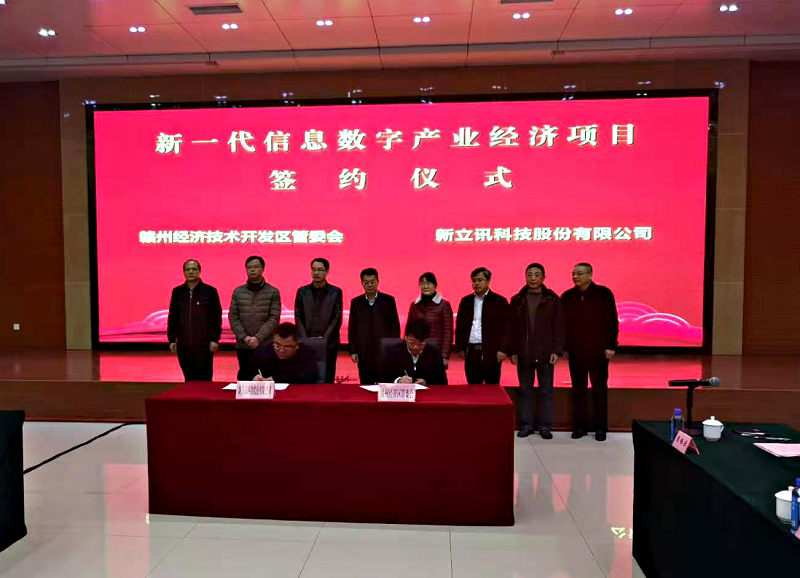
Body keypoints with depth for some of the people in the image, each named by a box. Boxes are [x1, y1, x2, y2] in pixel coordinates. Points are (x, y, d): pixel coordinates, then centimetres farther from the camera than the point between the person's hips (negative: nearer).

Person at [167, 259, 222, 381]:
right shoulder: (177, 292, 9)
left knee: (204, 379, -1)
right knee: (189, 378, 10)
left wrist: (215, 339, -6)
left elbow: (217, 317, -1)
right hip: (183, 345, 3)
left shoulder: (210, 291, 0)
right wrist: (171, 339, 8)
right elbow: (172, 317, 12)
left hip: (204, 344, -3)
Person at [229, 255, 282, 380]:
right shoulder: (238, 292, 9)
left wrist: (258, 338, -14)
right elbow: (233, 317, 4)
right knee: (245, 378, 8)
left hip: (266, 346, -2)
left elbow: (274, 319, -5)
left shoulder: (273, 292, 2)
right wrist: (244, 337, -9)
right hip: (243, 346, 2)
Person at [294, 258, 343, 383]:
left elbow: (337, 318, 0)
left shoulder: (336, 292, 4)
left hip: (328, 344, -1)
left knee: (327, 381, 1)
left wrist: (323, 339, -9)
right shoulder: (302, 292, 9)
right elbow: (298, 318, 5)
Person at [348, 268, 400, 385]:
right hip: (363, 353, 2)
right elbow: (352, 328, 9)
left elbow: (395, 325, 2)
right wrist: (353, 351, 3)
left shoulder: (389, 300, 2)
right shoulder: (356, 302, 8)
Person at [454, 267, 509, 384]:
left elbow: (505, 327, -4)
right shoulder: (466, 301, 12)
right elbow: (460, 326, 15)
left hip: (491, 352, -4)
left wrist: (502, 349, -10)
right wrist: (460, 348, 8)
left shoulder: (499, 301, 0)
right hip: (470, 351, 4)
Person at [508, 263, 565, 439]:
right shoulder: (517, 300, 6)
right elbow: (512, 328, 6)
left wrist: (557, 351, -6)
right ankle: (526, 425, 18)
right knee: (525, 390, 8)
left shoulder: (552, 300, 2)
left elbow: (559, 327, 0)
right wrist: (512, 351, 1)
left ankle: (545, 426, 15)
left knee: (546, 391, 5)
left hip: (545, 354, -1)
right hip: (523, 355, 1)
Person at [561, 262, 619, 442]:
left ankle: (600, 427, 14)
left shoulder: (604, 293, -3)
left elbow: (612, 321, -3)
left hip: (598, 351, -2)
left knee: (600, 389, 5)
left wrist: (611, 346, -6)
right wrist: (563, 347, 6)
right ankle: (580, 426, 16)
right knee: (578, 389, 7)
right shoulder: (567, 297, 6)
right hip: (575, 352, 3)